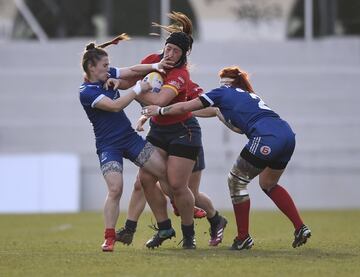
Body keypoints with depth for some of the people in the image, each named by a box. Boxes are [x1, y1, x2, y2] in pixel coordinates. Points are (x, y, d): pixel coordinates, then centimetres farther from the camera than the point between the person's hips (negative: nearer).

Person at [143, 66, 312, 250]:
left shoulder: (222, 93, 13)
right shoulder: (250, 96, 32)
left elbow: (185, 107, 17)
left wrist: (160, 110, 29)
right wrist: (225, 117, 46)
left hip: (267, 138, -8)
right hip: (287, 135, 8)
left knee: (236, 181, 9)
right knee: (268, 184, 26)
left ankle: (243, 238, 11)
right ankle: (300, 228, 17)